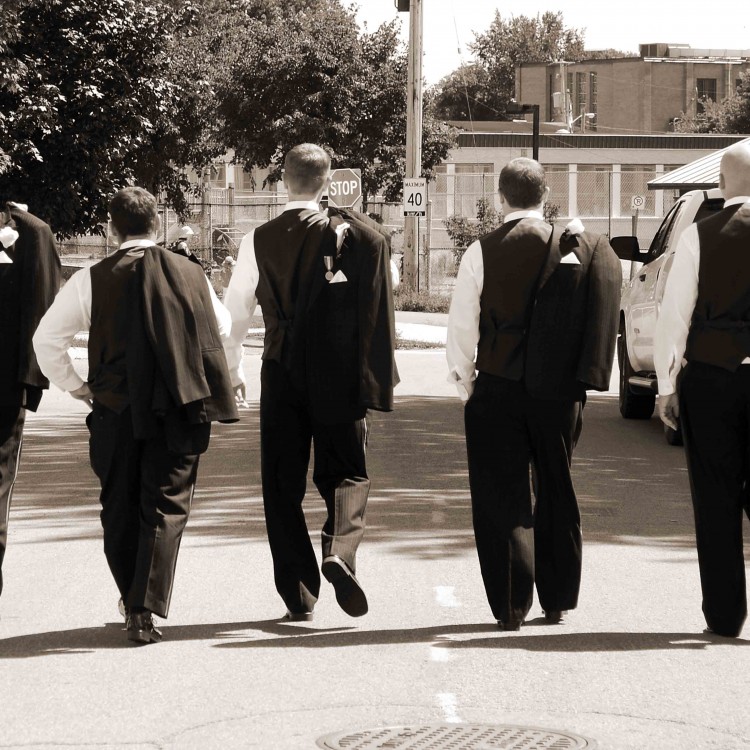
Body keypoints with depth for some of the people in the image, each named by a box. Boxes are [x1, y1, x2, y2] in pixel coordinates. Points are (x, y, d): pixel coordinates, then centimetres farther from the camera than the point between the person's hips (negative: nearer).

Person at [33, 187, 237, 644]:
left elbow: (47, 340, -3)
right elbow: (222, 327, 17)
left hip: (115, 411, 0)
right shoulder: (191, 275, 1)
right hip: (180, 407, 0)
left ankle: (131, 601, 27)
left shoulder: (92, 281, -3)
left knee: (120, 508, 17)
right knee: (166, 509, 3)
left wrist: (79, 388, 8)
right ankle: (146, 611, -8)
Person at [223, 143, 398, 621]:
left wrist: (232, 368, 20)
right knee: (345, 473, 10)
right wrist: (377, 379, -3)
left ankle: (298, 592, 5)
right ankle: (340, 548, -18)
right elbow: (374, 316, -9)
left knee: (283, 484, 8)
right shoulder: (351, 238, -6)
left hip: (281, 374, 1)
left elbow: (237, 310, 6)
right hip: (339, 375, -1)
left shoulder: (258, 241, 0)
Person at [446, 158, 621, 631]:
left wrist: (464, 380, 5)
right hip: (559, 391, 2)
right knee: (557, 492, 15)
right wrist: (580, 376, 6)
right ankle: (557, 600, 21)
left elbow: (461, 326, -7)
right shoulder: (574, 250, -2)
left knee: (501, 498, 4)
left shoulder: (482, 253, -8)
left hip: (497, 391, -2)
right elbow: (594, 323, -2)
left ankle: (512, 605, -1)